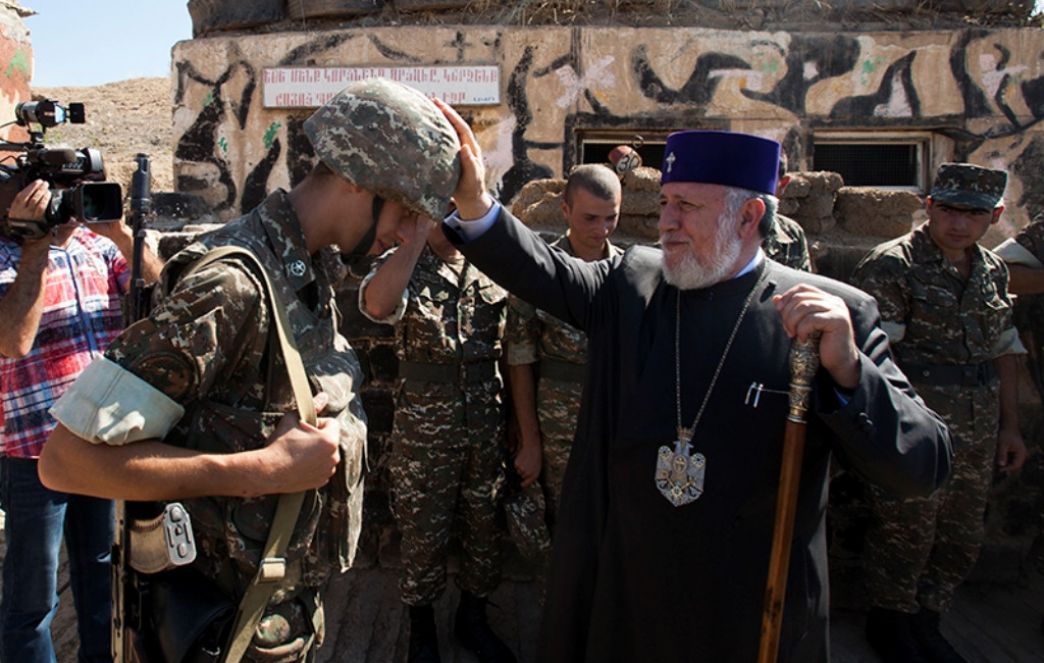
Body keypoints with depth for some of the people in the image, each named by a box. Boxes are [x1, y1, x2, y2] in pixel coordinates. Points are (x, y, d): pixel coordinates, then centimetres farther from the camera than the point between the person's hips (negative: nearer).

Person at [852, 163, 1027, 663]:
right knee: (905, 532, 5)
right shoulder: (891, 266, -11)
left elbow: (1003, 349, 18)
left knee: (961, 539, 16)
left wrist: (1009, 425, 16)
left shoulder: (992, 271, 11)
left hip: (977, 435, 7)